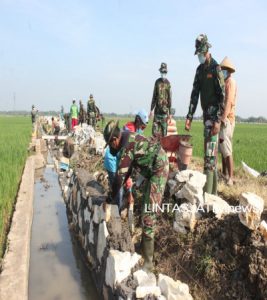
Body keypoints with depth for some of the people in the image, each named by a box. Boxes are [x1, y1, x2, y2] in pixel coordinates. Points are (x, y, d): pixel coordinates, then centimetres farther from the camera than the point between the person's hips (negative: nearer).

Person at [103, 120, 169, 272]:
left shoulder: (126, 147, -23)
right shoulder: (128, 138, 6)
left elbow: (120, 175, -22)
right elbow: (128, 168, 15)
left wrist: (111, 197, -10)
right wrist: (121, 184, 15)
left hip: (159, 169, -10)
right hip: (157, 166, 10)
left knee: (148, 214, -11)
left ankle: (148, 261, -4)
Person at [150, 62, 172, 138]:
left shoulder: (168, 83, -1)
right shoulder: (157, 82, 7)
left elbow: (169, 98, 0)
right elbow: (154, 96, 11)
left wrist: (169, 110, -3)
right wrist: (152, 109, 8)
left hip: (165, 110, -2)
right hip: (157, 109, 2)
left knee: (164, 128, 1)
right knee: (155, 128, -2)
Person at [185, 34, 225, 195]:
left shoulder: (216, 68, -10)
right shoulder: (199, 69, 14)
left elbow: (222, 96, -16)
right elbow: (195, 93, 13)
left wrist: (218, 120, -22)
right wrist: (189, 116, 7)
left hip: (214, 114, -8)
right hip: (206, 113, 8)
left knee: (210, 152, -12)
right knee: (211, 151, 13)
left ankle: (208, 192, -10)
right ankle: (213, 189, 24)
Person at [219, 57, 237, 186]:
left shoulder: (230, 81, -8)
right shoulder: (225, 82, 19)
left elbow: (229, 101, -19)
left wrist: (223, 118, -24)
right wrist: (222, 117, 14)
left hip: (227, 119, -10)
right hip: (223, 119, 10)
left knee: (227, 150, -11)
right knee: (222, 148, 15)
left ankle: (230, 178, -9)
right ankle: (225, 174, 24)